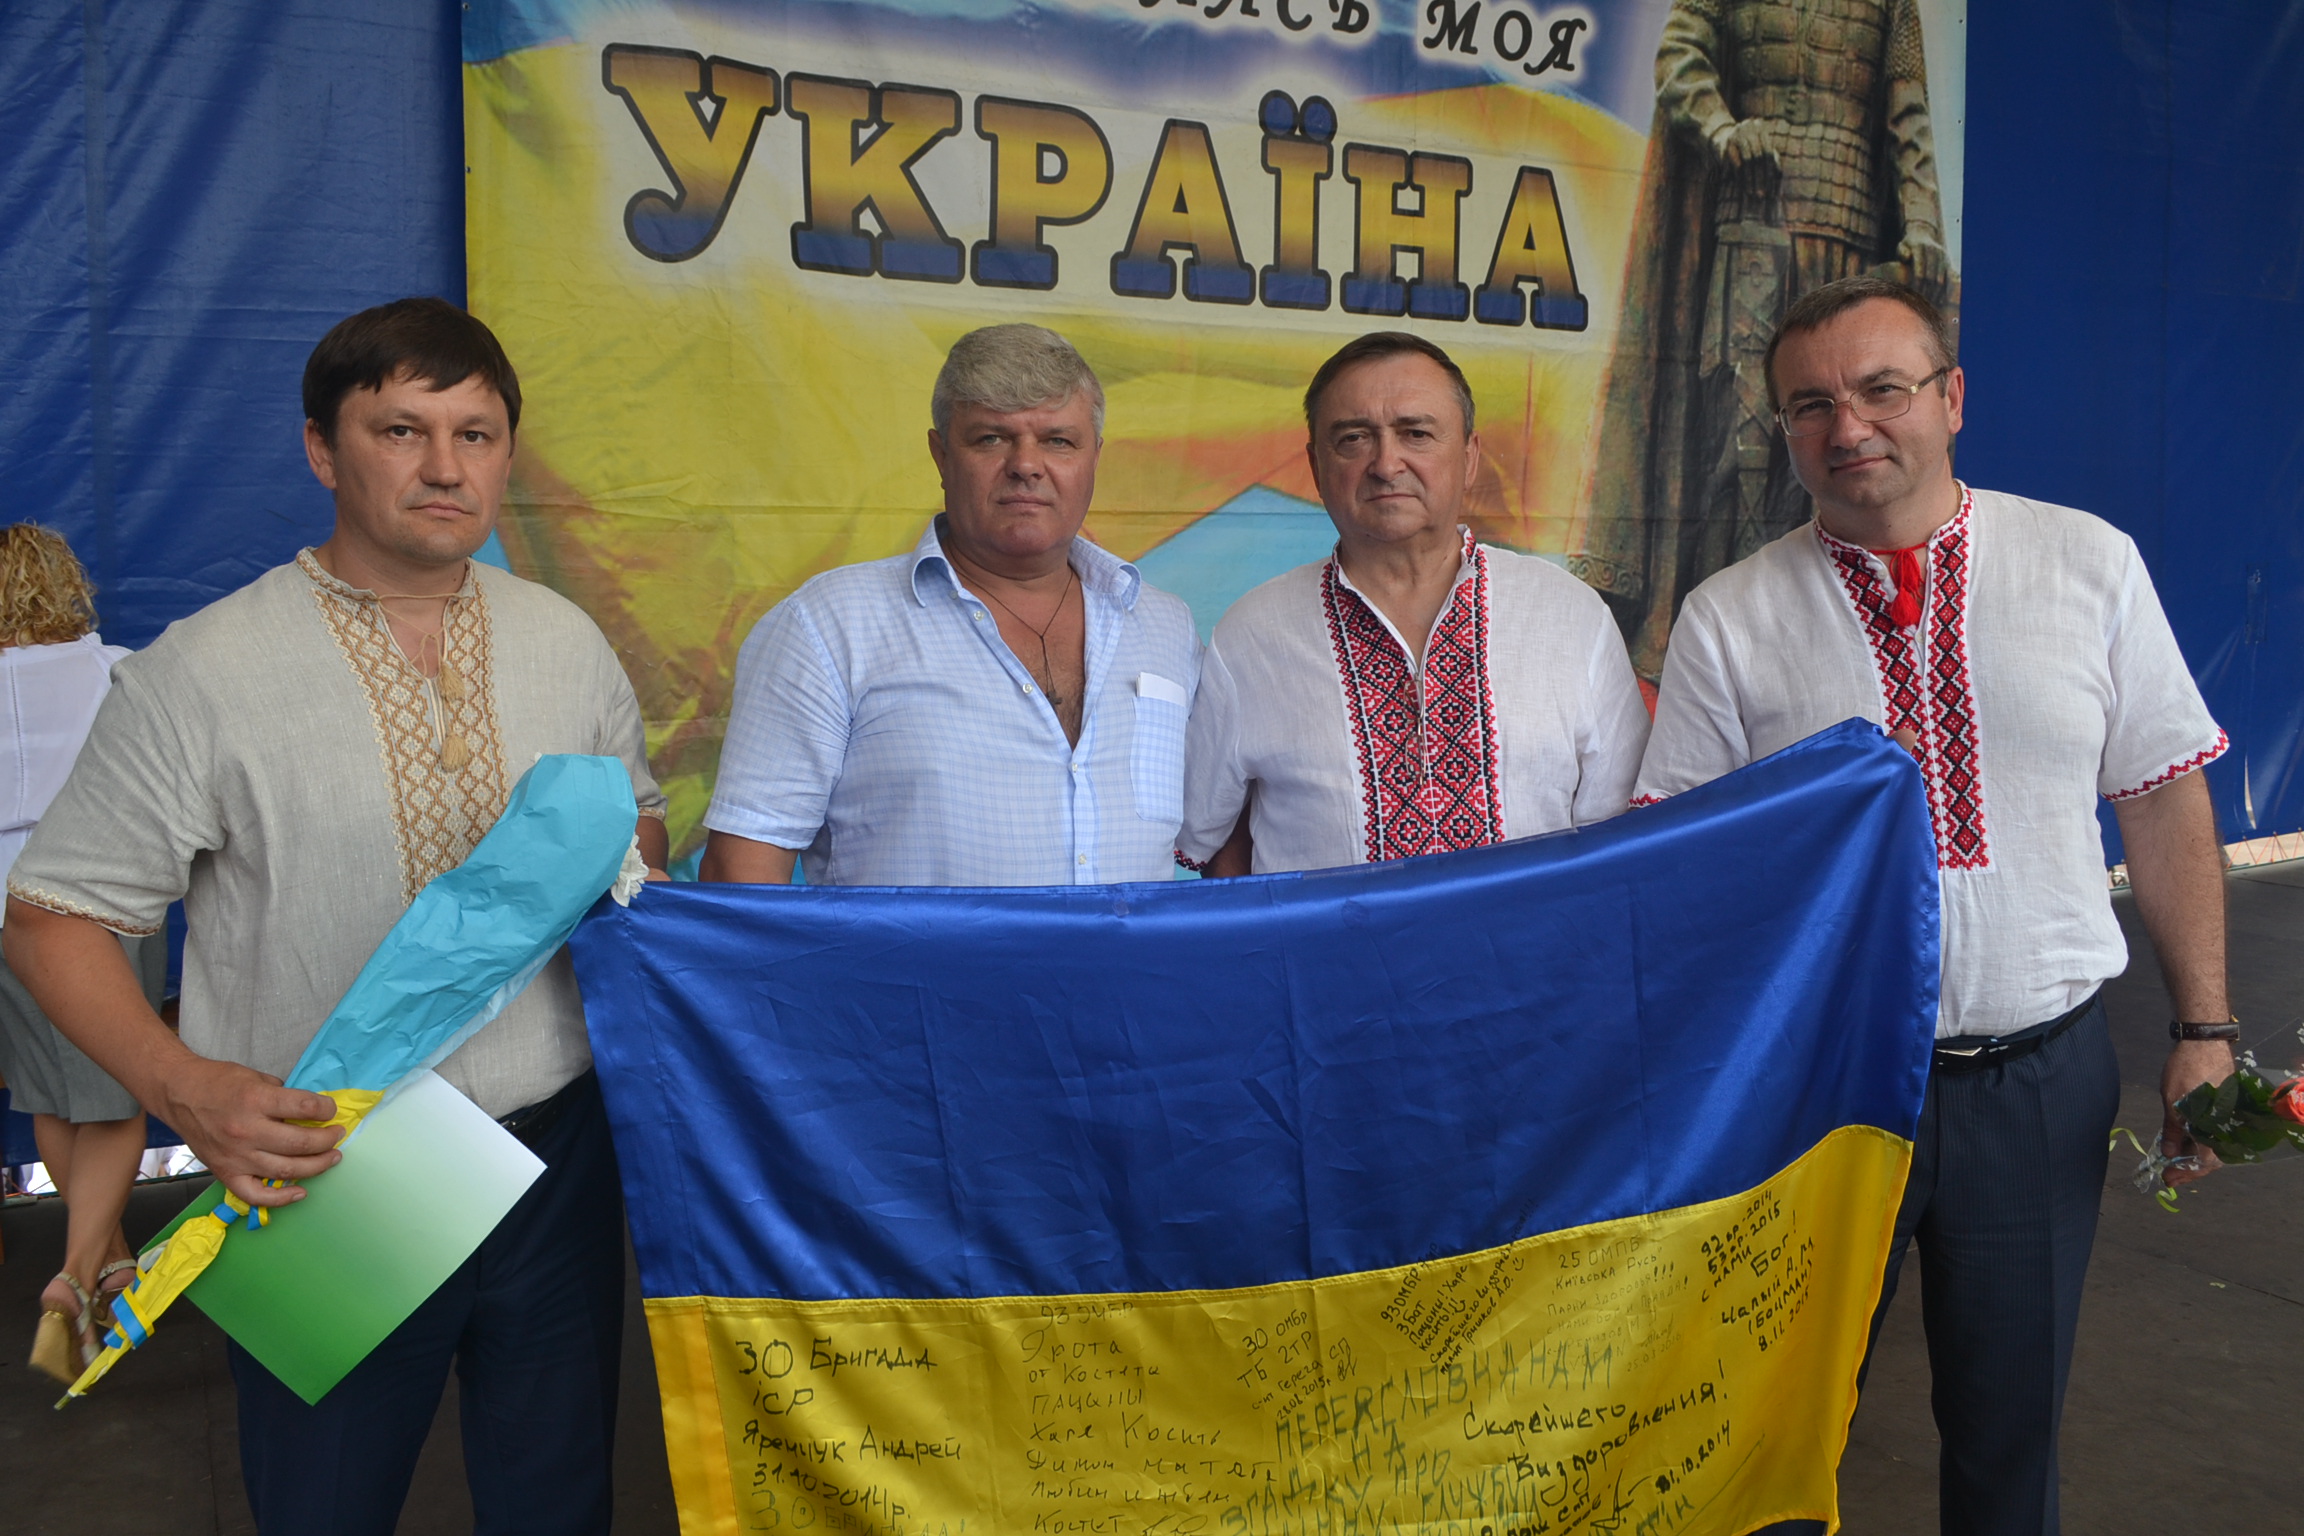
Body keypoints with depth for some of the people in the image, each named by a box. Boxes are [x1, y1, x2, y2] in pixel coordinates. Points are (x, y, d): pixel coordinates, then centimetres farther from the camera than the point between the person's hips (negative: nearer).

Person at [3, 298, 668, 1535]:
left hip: (556, 1154, 4)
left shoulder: (566, 643, 2)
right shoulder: (202, 672, -11)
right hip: (321, 1178, -3)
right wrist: (180, 1085, -21)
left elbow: (636, 818, 18)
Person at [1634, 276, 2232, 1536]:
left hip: (2042, 1078, 1)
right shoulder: (1729, 618, -4)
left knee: (2010, 1420, 16)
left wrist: (2202, 1027, 1)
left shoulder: (2089, 563, 1)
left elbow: (2163, 800, 4)